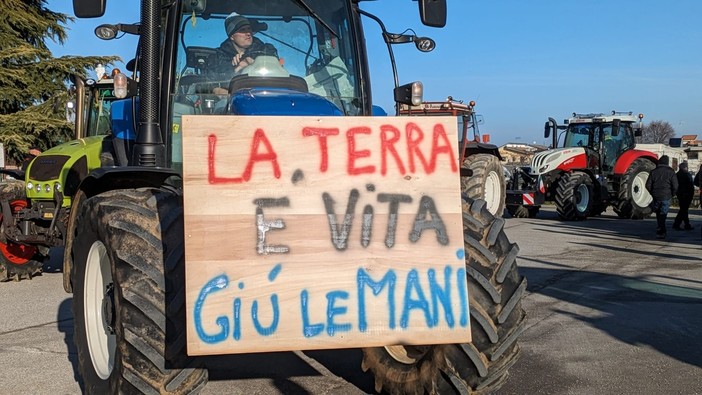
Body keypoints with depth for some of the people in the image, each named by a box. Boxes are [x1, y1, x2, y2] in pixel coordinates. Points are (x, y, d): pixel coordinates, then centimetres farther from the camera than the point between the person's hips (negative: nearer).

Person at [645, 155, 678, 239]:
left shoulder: (653, 171, 2)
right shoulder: (671, 172, -4)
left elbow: (648, 185, 0)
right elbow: (675, 186, -7)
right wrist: (671, 195, 9)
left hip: (656, 197, 2)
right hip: (666, 197, -2)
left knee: (659, 214, 16)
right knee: (663, 214, 0)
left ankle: (662, 231, 24)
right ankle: (661, 232, -7)